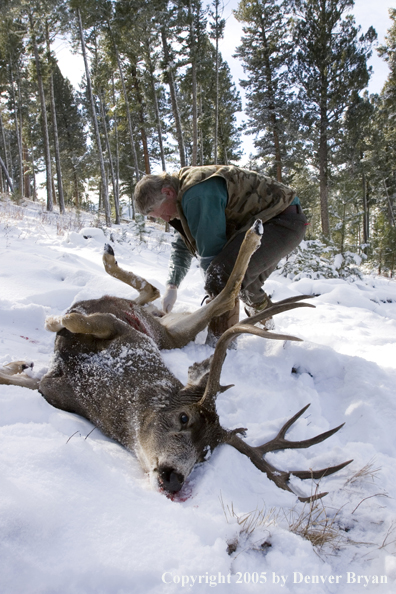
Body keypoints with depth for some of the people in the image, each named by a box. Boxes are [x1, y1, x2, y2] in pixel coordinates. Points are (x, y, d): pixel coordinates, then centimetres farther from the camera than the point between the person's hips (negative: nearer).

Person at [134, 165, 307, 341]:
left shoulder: (196, 194, -24)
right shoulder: (186, 196, 10)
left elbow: (210, 246, -21)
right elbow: (182, 245, 19)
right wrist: (172, 287, 12)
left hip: (281, 220, -11)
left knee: (221, 276, -24)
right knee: (245, 281, 25)